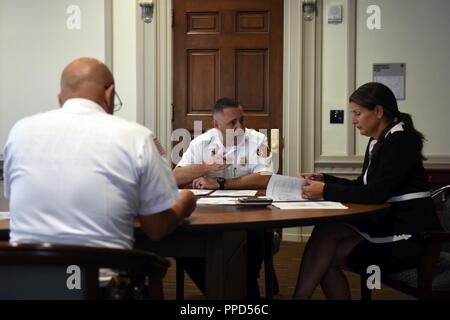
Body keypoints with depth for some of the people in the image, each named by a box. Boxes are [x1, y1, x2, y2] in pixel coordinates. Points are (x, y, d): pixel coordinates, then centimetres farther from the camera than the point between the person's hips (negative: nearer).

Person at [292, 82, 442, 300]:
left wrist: (326, 191, -21)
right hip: (389, 226, 8)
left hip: (410, 238, -8)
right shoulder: (378, 141, 12)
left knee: (325, 233, -17)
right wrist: (324, 180, 6)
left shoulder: (401, 140, -14)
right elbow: (362, 187, 17)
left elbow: (376, 194, -23)